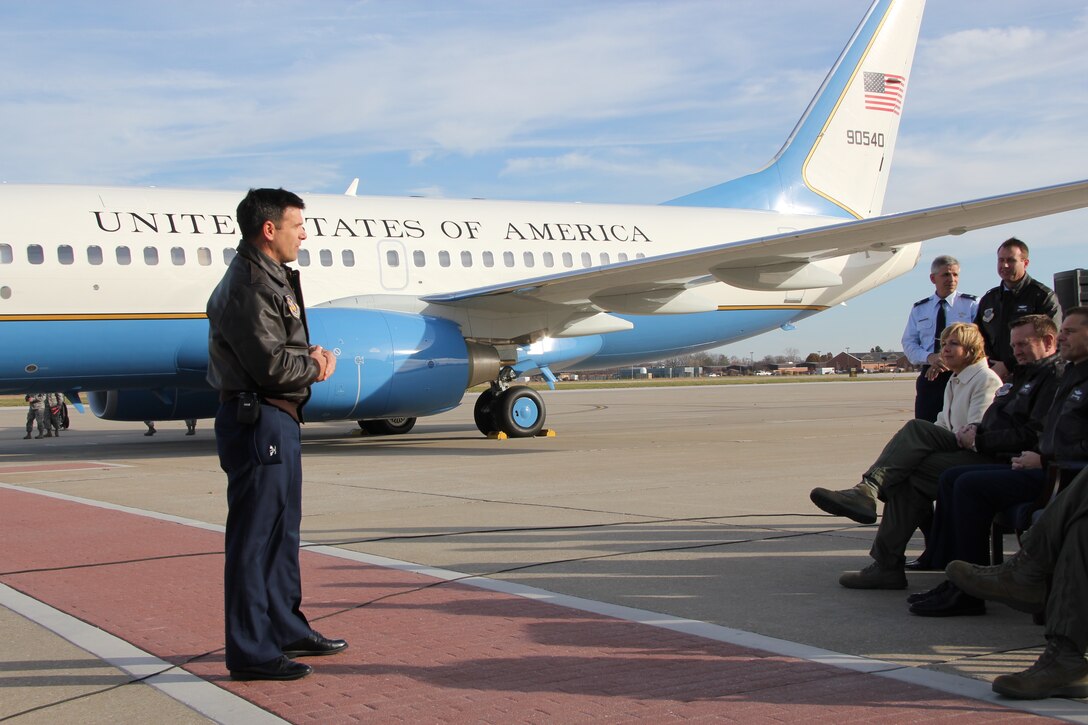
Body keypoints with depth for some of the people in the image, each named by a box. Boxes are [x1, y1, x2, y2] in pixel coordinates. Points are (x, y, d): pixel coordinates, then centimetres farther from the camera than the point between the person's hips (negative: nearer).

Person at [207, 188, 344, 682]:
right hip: (258, 421, -11)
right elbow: (271, 364, -23)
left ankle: (286, 630, 31)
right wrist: (316, 366, -5)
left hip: (278, 420, 11)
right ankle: (250, 653, 1)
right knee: (253, 538, -5)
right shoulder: (249, 285, -16)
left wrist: (309, 357, 1)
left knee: (281, 531, 19)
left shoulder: (271, 278, 18)